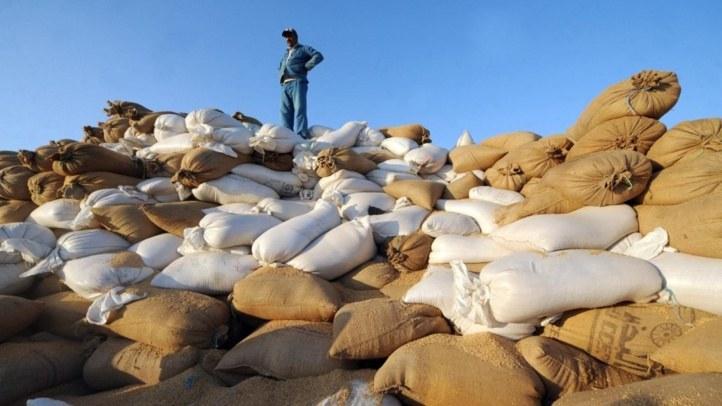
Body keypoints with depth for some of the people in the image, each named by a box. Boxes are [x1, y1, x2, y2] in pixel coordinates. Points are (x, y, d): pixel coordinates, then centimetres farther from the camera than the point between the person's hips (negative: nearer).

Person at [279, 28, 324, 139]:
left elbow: (318, 56, -3)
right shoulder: (285, 54, 32)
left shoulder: (304, 49, 12)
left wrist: (305, 67, -7)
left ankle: (301, 136, -29)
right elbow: (280, 68, 47)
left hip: (297, 83, -7)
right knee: (286, 113, -3)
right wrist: (281, 74, 25)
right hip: (284, 85, 7)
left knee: (299, 110, -18)